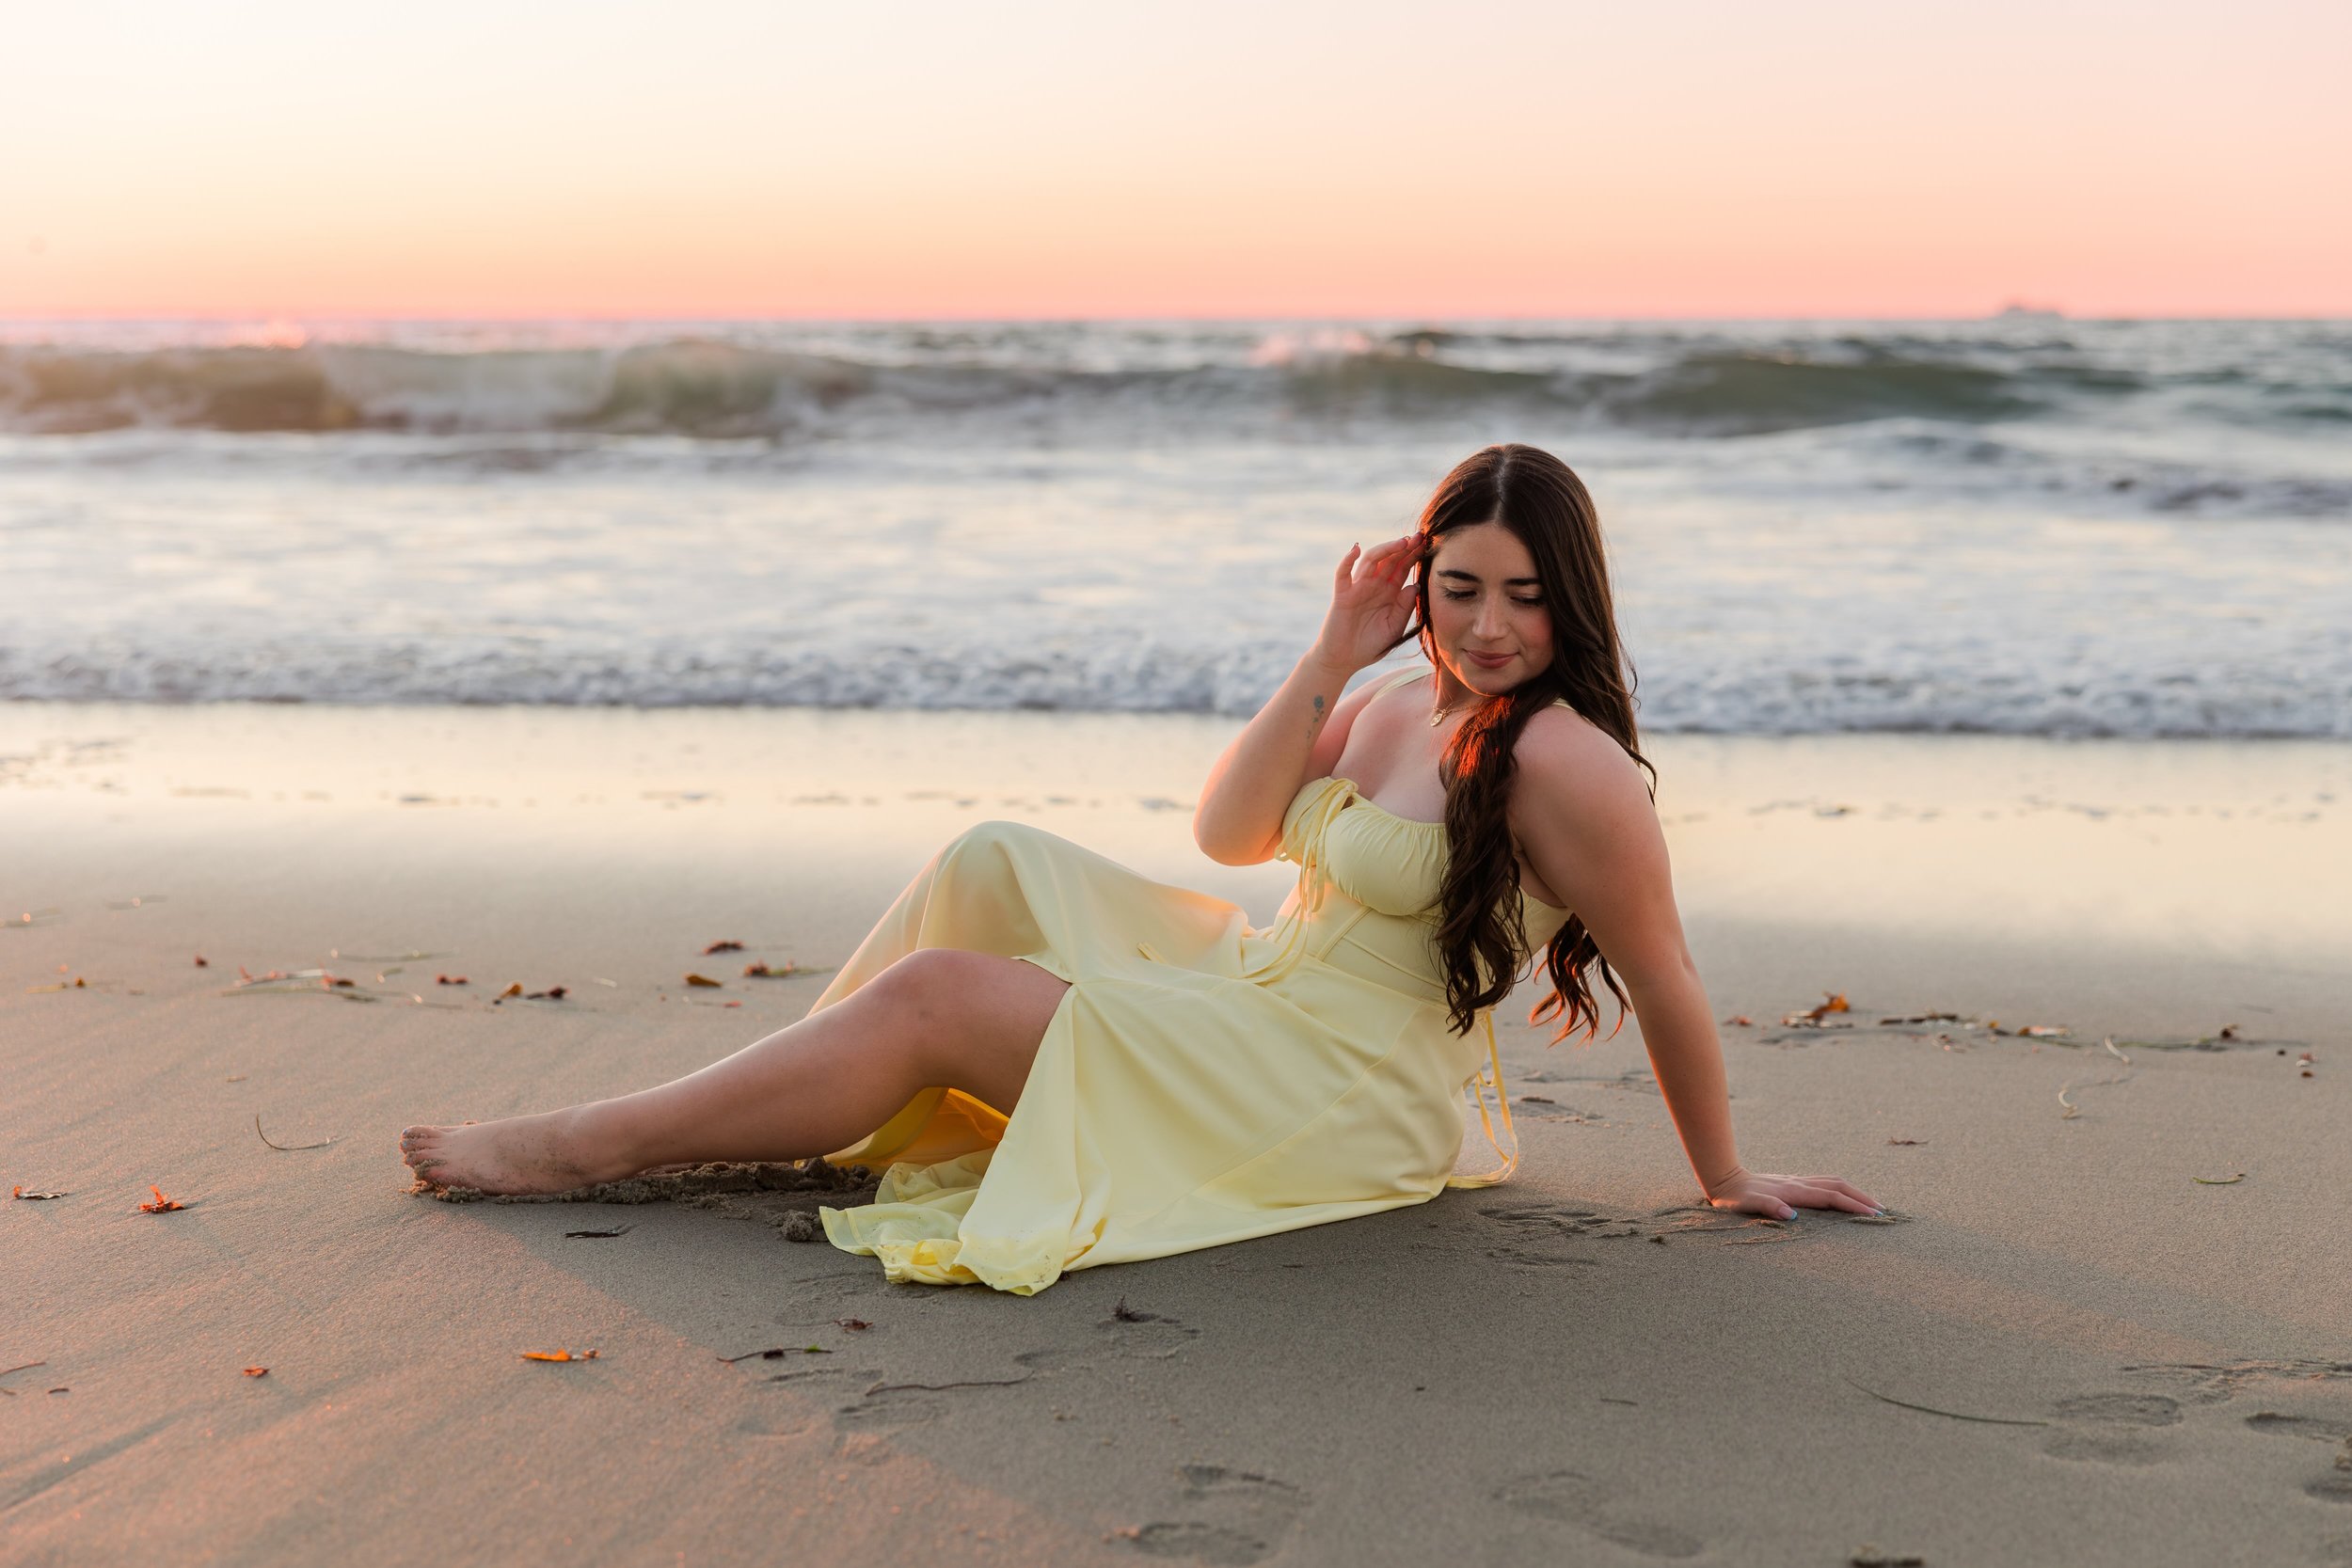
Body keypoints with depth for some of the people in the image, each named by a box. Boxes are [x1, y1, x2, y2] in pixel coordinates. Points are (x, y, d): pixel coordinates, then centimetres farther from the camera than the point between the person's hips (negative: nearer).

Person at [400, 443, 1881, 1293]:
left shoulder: (1566, 763, -18)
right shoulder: (1402, 708, 8)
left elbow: (1668, 987, -13)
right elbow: (1231, 832, 4)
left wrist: (1728, 1178, -6)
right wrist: (1333, 656, -5)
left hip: (1353, 1102, -9)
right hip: (1259, 989, 9)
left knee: (934, 995, -12)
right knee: (993, 863, 5)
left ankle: (584, 1143, -3)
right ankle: (807, 1115, 5)